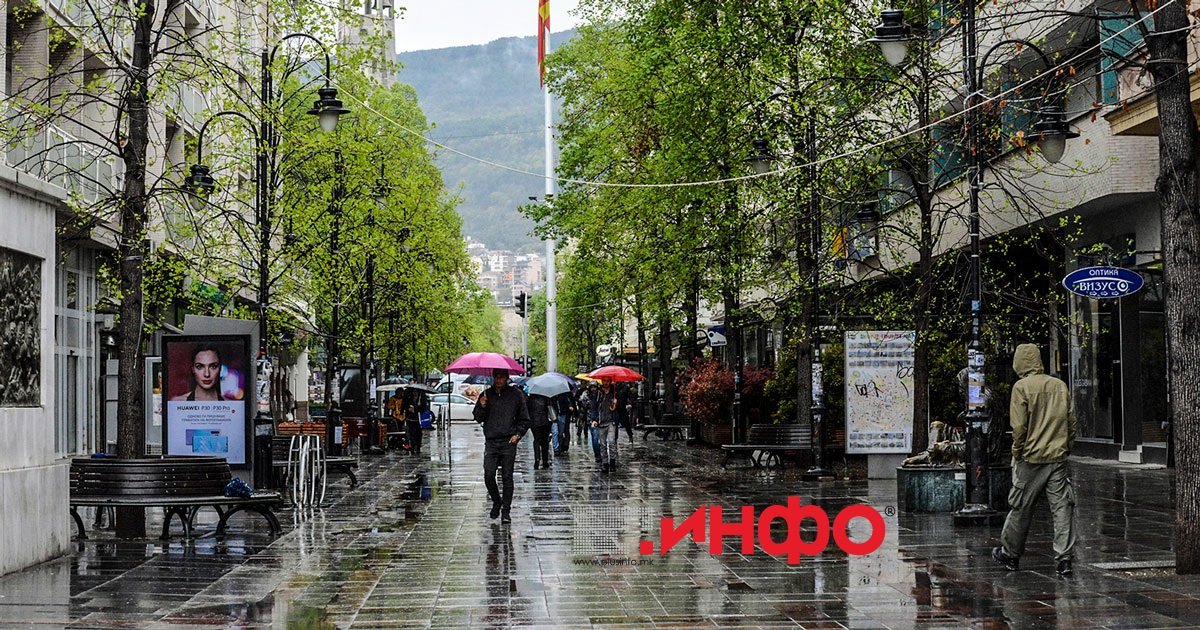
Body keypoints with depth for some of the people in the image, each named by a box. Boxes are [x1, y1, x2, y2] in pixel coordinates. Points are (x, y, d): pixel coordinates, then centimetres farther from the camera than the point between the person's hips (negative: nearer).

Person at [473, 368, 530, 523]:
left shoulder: (516, 394, 4)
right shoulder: (486, 395, 8)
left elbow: (524, 419, 10)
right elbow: (478, 418, 12)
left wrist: (518, 434, -4)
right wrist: (482, 407, -8)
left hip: (508, 442, -1)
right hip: (491, 442, 2)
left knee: (507, 477, -1)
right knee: (488, 476, -6)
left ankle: (505, 511, 5)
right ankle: (496, 501, 19)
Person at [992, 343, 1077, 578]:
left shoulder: (1022, 387, -8)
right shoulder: (1060, 385, 7)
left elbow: (1019, 425, -12)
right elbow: (1071, 422, 9)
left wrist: (1017, 453, -1)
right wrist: (1066, 448, 17)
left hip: (1031, 457, -4)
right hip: (1058, 456, 4)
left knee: (1021, 508, 8)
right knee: (1062, 508, 2)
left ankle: (1010, 554, 22)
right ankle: (1063, 559, -2)